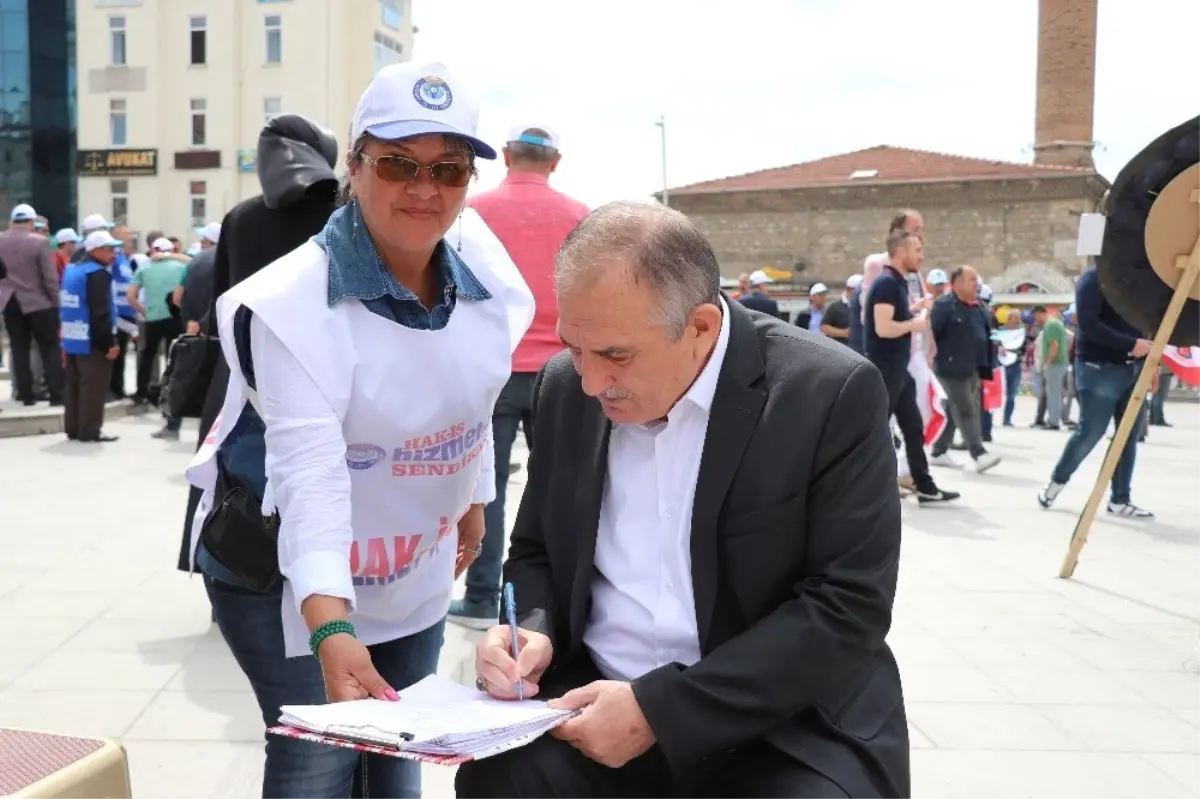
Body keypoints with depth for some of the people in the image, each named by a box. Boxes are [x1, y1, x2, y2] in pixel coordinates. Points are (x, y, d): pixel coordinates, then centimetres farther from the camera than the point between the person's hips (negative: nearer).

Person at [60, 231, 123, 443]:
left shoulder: (71, 269, 14)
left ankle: (72, 429, 18)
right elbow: (101, 312, -22)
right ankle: (89, 431, -2)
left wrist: (65, 335, 21)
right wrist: (110, 342, -20)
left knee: (74, 385, 13)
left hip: (72, 337, 9)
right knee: (93, 387, -4)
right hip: (91, 340, -9)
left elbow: (68, 306, 17)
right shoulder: (97, 273, -16)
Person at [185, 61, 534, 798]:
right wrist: (330, 627, -45)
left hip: (417, 570, 6)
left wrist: (472, 502, 18)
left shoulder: (480, 269, -8)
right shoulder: (291, 303, -27)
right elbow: (309, 469, -36)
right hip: (288, 574, -5)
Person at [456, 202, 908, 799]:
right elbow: (536, 552, 12)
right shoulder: (567, 389, 1)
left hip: (784, 726, -2)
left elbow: (848, 608, -17)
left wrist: (661, 707, -21)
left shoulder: (831, 394, -14)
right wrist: (532, 631, -10)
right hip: (597, 698, 3)